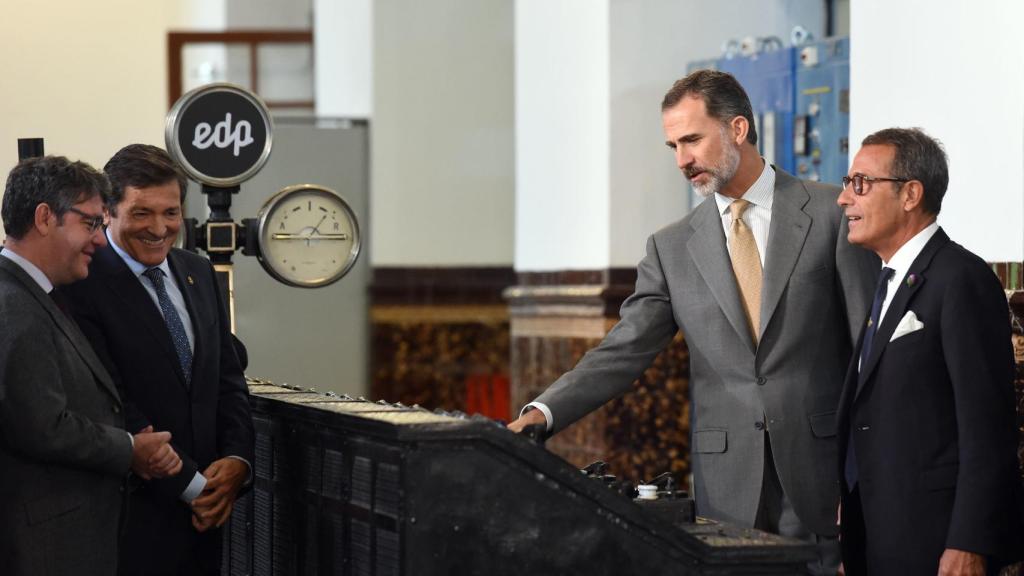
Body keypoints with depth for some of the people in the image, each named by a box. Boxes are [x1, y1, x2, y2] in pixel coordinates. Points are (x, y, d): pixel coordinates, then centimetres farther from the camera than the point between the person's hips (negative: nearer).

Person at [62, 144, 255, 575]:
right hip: (136, 514, -6)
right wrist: (191, 486, -13)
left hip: (206, 511, 6)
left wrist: (237, 459, -3)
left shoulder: (199, 273, 11)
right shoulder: (83, 286, -13)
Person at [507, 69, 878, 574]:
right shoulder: (672, 248, 9)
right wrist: (542, 413, -14)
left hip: (824, 472, -2)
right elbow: (623, 353, 2)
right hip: (728, 488, 2)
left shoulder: (833, 213, 1)